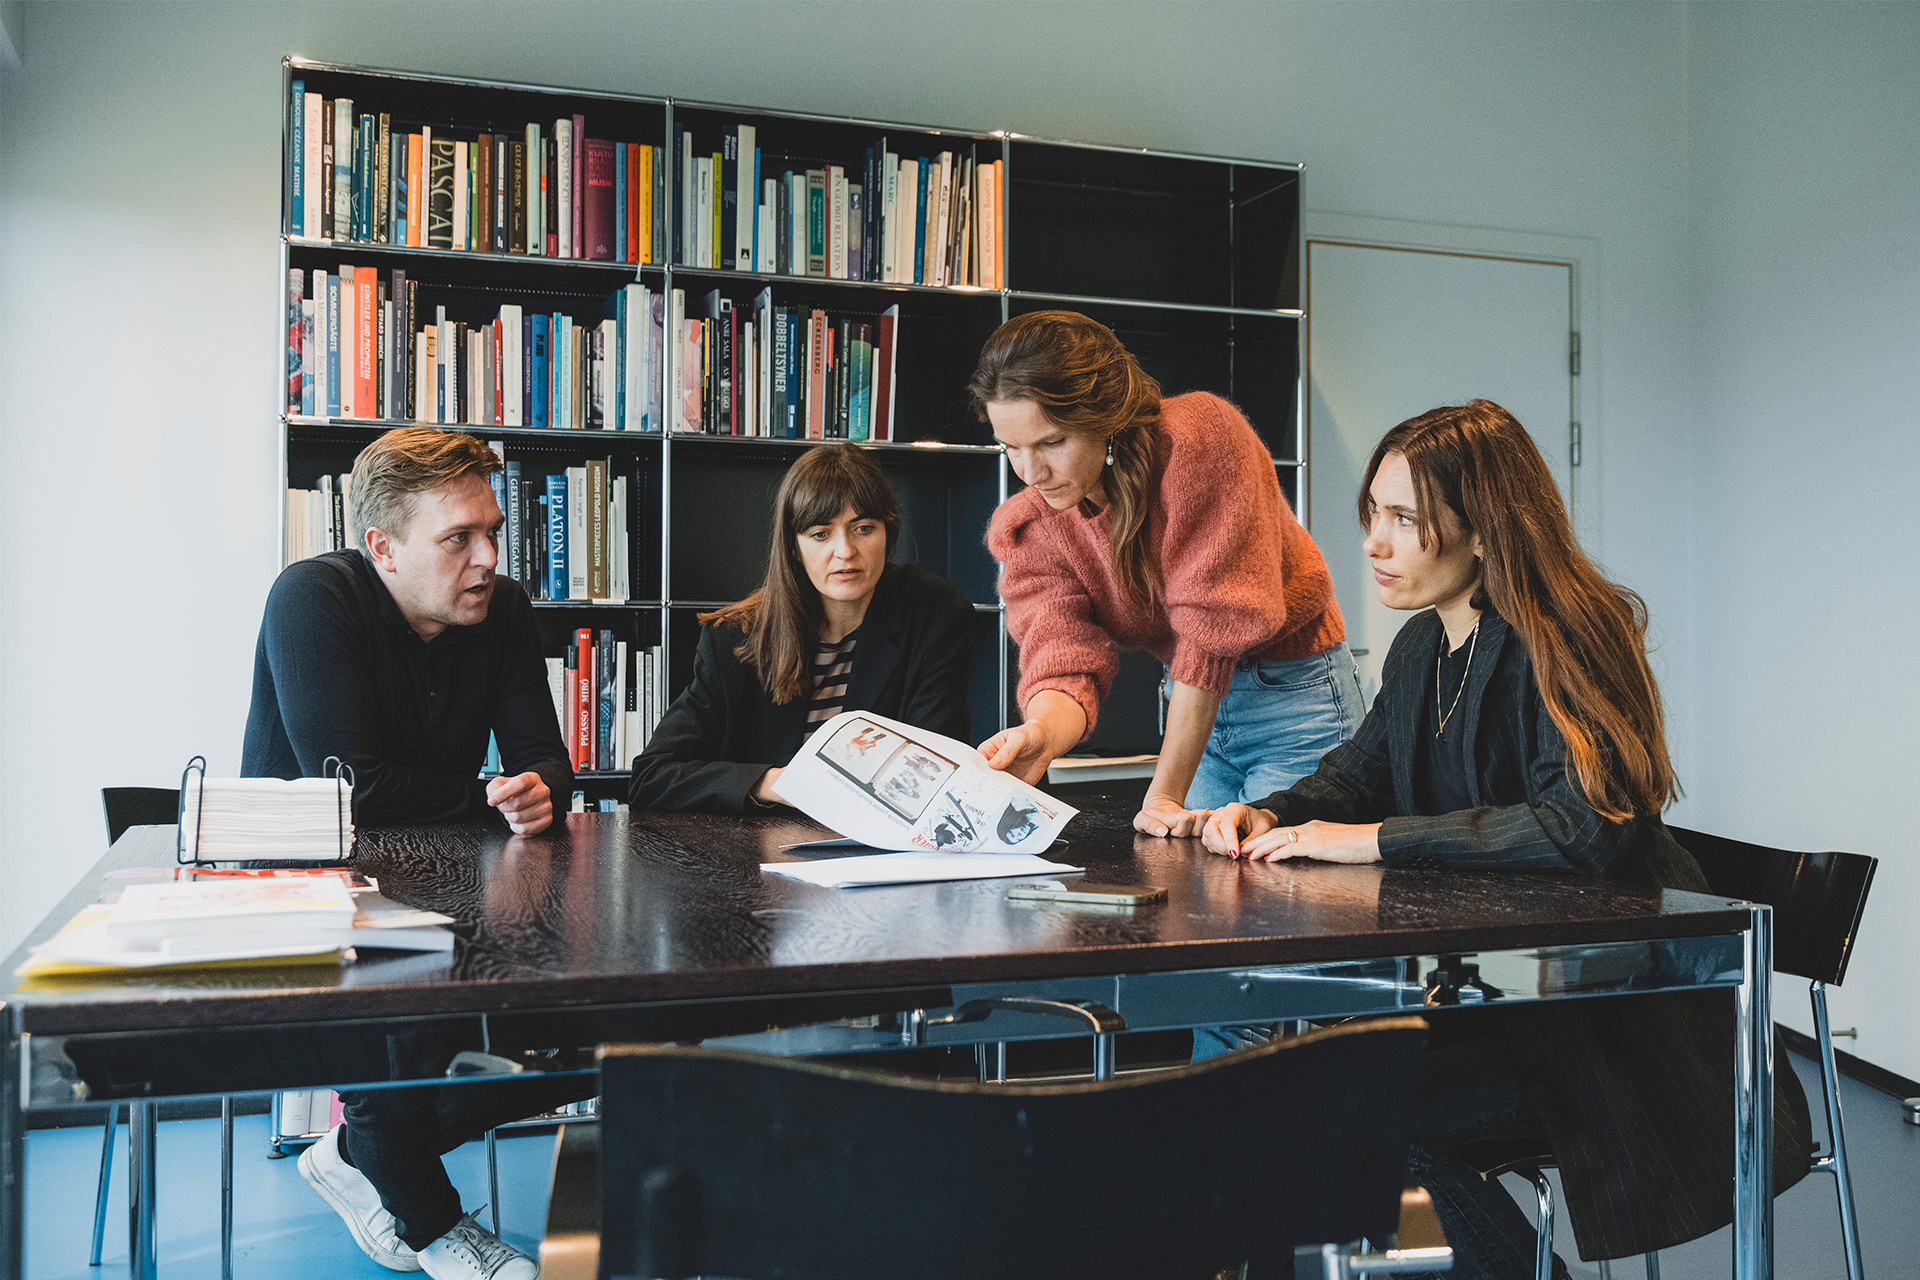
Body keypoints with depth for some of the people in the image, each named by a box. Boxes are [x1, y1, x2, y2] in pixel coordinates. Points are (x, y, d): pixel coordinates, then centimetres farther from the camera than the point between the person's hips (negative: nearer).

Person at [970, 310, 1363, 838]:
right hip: (1194, 705, 5)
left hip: (1294, 695, -5)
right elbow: (1063, 660, -20)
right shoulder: (1028, 527, -9)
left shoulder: (1201, 434, -26)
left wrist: (1164, 795, -25)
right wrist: (1040, 734, -45)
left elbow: (1212, 625, -26)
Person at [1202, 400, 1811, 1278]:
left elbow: (1588, 823, -30)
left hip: (1609, 1009, -8)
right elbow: (1358, 774, 19)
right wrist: (1271, 816, -3)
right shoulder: (1419, 647, 7)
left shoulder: (1567, 641, -17)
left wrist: (1378, 839, -28)